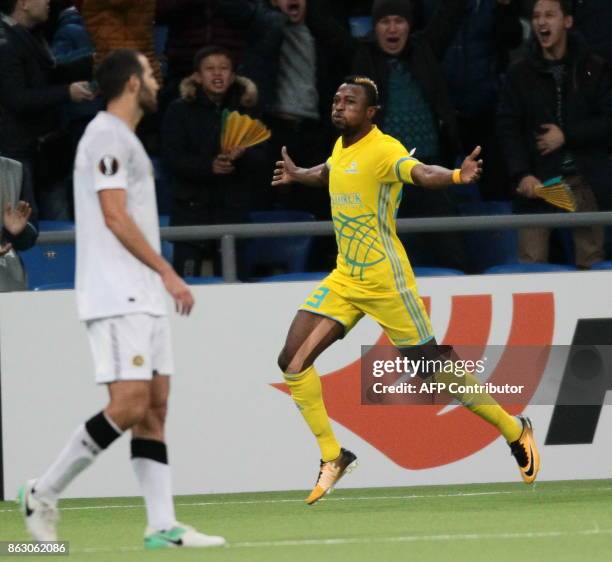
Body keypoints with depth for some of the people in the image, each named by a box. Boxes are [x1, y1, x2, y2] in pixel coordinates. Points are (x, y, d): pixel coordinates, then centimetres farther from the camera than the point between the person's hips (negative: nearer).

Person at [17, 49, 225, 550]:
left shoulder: (123, 138, 21)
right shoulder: (107, 136, -10)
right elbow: (114, 216, -17)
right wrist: (166, 272, -17)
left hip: (142, 297, 10)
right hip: (117, 297, -10)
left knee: (155, 406, 3)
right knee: (129, 405, -15)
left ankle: (162, 526, -1)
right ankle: (44, 493, -5)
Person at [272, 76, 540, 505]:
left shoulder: (383, 150, -17)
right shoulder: (342, 148, 7)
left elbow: (420, 173, -38)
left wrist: (456, 176, -58)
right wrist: (297, 175, 47)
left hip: (385, 283, -8)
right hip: (344, 280, 8)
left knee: (434, 365, -3)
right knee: (292, 361, -3)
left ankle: (516, 432, 15)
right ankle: (332, 457, 6)